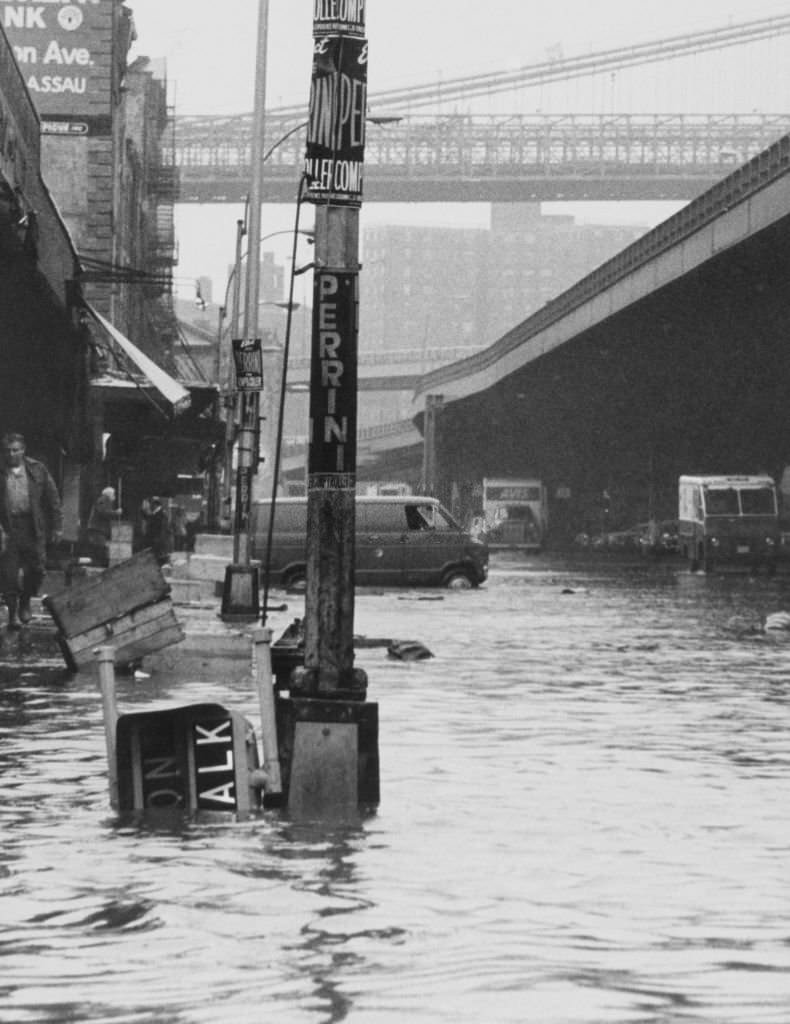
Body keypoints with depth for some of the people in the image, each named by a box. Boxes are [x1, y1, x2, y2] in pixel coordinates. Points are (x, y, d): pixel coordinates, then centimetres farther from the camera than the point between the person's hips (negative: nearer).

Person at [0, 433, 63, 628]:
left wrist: (57, 526, 2)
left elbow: (52, 498, 6)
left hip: (33, 526, 1)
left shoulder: (37, 469, 3)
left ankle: (25, 602, 29)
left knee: (36, 569, 3)